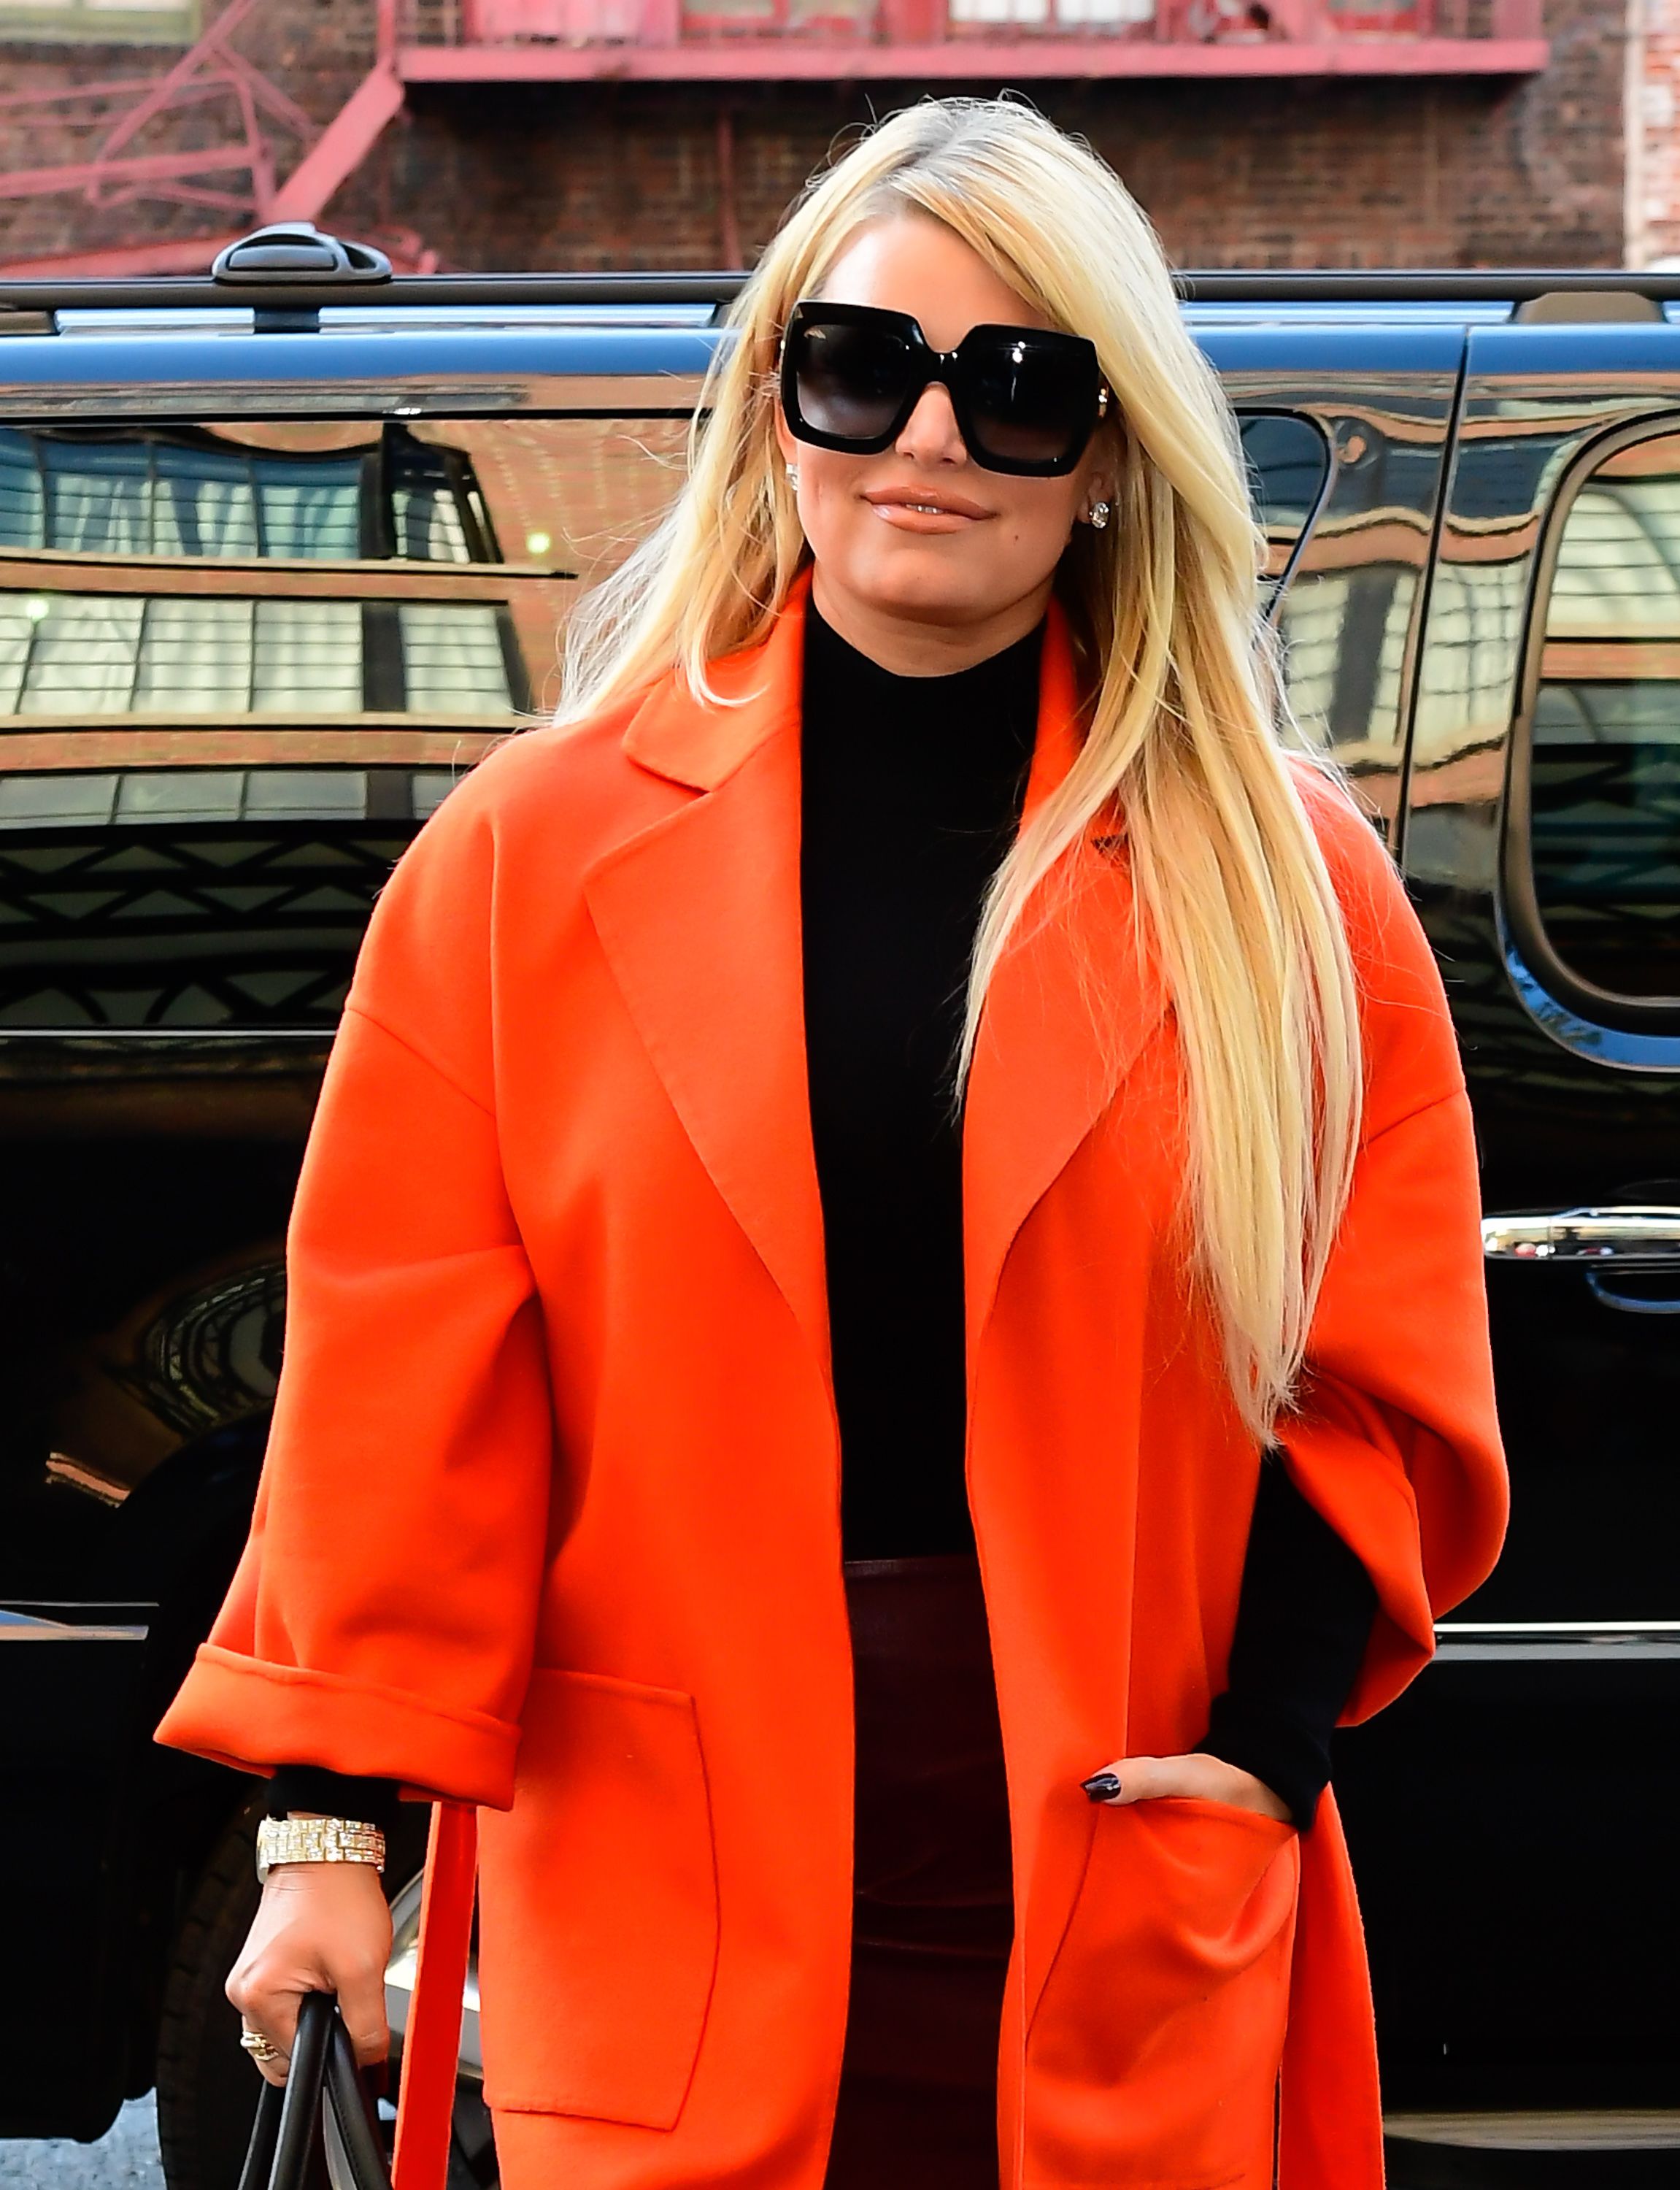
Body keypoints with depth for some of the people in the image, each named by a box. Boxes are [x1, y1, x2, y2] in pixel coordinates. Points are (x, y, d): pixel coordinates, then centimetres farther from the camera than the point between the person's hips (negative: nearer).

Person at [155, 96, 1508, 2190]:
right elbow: (406, 1371, 2)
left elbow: (1382, 1386, 6)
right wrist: (335, 1820, -3)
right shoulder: (539, 850, 3)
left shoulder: (1283, 883, 5)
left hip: (1120, 1912, 1)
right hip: (678, 1917, 0)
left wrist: (1264, 1747, -7)